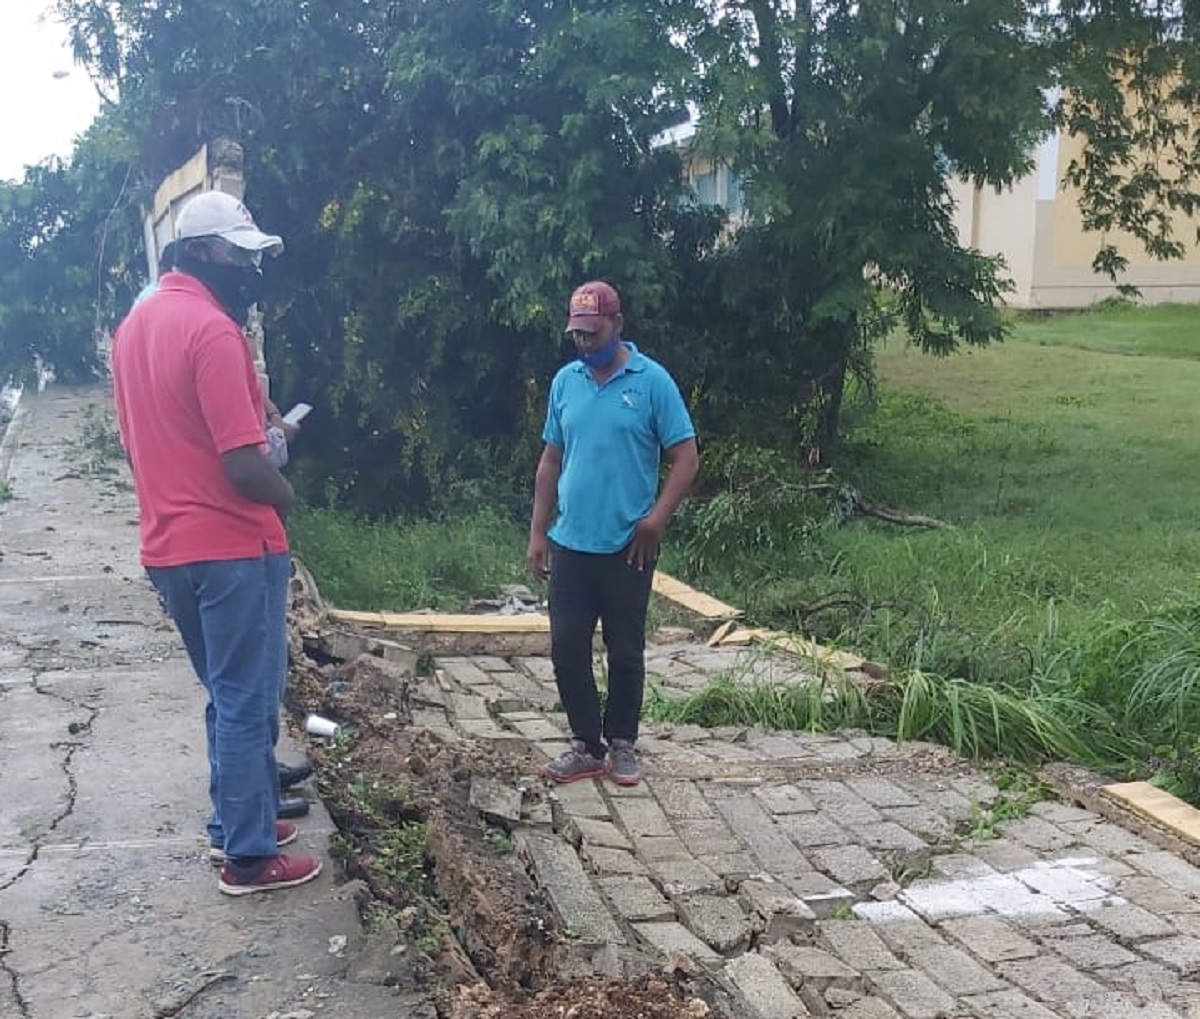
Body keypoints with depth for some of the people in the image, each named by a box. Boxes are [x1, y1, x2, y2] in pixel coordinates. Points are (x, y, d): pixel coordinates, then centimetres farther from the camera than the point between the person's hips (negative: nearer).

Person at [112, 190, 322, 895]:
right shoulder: (213, 330, -19)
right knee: (249, 701, 2)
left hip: (169, 545, 9)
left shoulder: (134, 326, 10)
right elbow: (245, 465, -23)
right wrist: (286, 495, -2)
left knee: (229, 694, 21)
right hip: (233, 546, -9)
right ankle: (249, 857, 12)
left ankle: (236, 822, 32)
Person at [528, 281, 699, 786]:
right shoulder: (564, 381, 6)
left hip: (627, 548, -4)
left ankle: (622, 744, 24)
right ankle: (586, 745, 20)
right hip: (570, 544, 4)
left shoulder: (652, 380, -7)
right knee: (567, 648, 6)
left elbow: (686, 458, -8)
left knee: (625, 651, 7)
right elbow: (550, 461, 12)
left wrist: (657, 518, -18)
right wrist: (538, 531, 8)